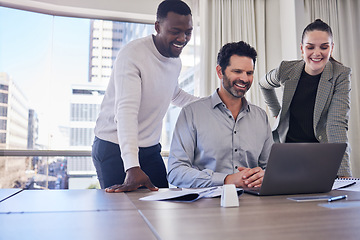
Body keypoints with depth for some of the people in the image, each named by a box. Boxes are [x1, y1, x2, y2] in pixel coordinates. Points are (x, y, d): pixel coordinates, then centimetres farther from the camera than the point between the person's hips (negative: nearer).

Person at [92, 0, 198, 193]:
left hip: (151, 149, 6)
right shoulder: (132, 55, -20)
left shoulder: (176, 61, 6)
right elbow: (126, 111, -30)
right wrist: (132, 167, -39)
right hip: (114, 148, -6)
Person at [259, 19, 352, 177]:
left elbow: (337, 124, -22)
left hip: (322, 149, -1)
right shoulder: (287, 69, -7)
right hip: (286, 144, 2)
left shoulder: (341, 75, -12)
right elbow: (264, 84, 17)